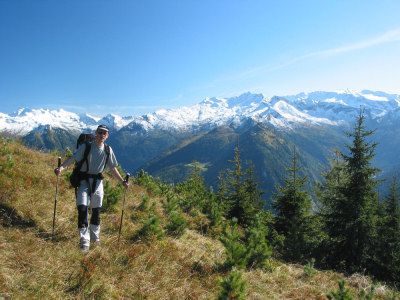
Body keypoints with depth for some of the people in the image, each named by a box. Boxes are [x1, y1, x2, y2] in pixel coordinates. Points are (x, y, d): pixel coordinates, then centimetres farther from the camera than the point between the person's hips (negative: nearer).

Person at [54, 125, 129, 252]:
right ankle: (84, 242, -7)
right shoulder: (85, 147, -6)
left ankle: (95, 236, 32)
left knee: (96, 210, 10)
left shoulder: (108, 150, 4)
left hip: (97, 182, 3)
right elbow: (73, 158, -20)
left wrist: (123, 181, 5)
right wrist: (61, 167, -38)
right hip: (84, 181, -3)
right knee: (82, 208, -14)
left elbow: (113, 168, 10)